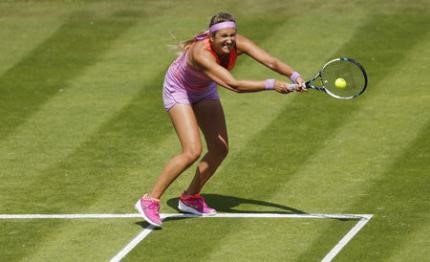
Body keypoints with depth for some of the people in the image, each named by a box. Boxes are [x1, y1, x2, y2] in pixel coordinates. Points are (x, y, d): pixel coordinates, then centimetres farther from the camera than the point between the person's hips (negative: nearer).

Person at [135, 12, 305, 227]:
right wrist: (271, 85, -53)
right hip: (178, 90, -7)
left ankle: (190, 198, 23)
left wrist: (294, 76, -51)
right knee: (192, 152, -20)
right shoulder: (202, 54, -42)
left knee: (220, 149, 3)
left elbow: (271, 61, -33)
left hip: (204, 90, 7)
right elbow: (233, 85, -50)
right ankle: (150, 201, -11)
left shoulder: (238, 44, -25)